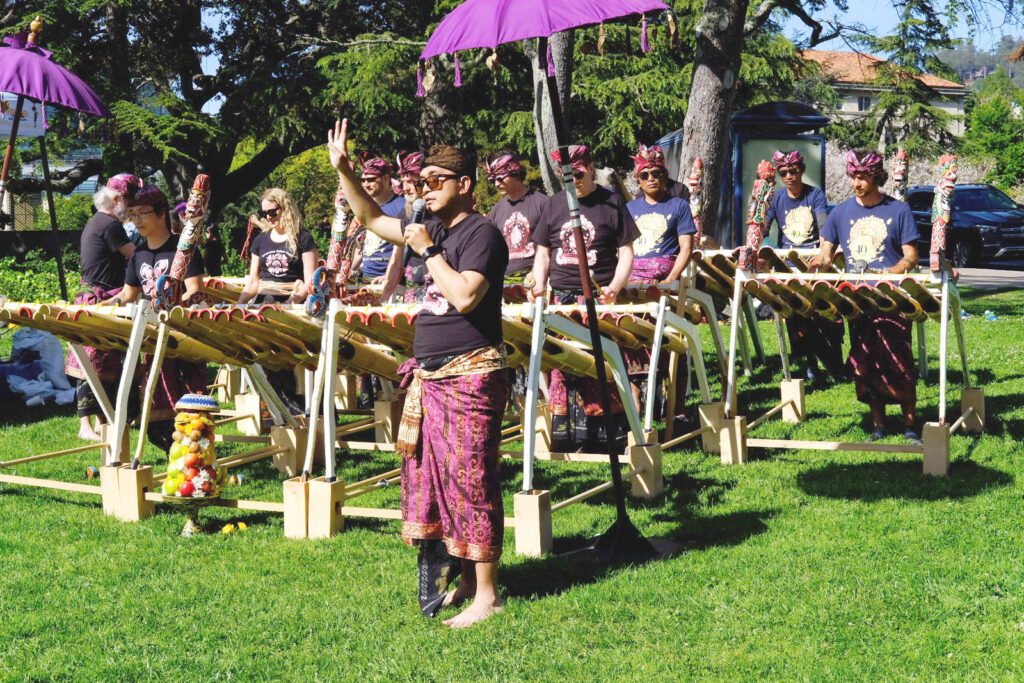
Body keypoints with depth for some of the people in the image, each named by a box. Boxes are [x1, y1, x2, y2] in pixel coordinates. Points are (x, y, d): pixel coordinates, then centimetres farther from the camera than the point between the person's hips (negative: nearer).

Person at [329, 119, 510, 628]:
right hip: (429, 376, 9)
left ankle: (486, 594, -1)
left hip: (470, 374, -9)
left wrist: (428, 251, -14)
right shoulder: (433, 230, 15)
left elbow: (464, 297, -23)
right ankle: (466, 578, 22)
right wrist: (342, 169, 15)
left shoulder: (482, 233, -11)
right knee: (427, 471, 11)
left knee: (469, 476, -8)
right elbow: (371, 218, 25)